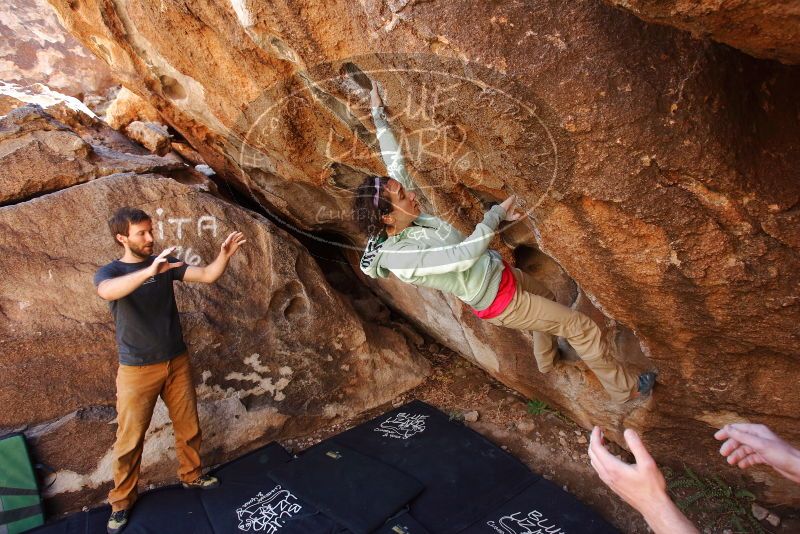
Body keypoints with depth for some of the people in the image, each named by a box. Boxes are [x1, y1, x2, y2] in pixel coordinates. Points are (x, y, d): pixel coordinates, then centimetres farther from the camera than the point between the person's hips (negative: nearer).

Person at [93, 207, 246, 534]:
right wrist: (149, 271, -52)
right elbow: (108, 291, -35)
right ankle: (121, 501, 28)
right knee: (130, 439, 8)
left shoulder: (166, 264, 1)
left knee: (188, 427, 15)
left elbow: (207, 276, -9)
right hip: (137, 370, -3)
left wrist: (224, 254, -29)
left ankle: (192, 475, 36)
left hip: (177, 361, 4)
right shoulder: (109, 272, -10)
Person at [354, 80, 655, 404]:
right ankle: (625, 390, 28)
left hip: (497, 271, 9)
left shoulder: (406, 219, -9)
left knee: (545, 298, 36)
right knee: (582, 328, 3)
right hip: (500, 301, -9)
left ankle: (546, 361, 61)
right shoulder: (402, 258, -32)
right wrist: (497, 213, -22)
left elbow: (395, 163, 1)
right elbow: (468, 252, -37)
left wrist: (379, 113, 6)